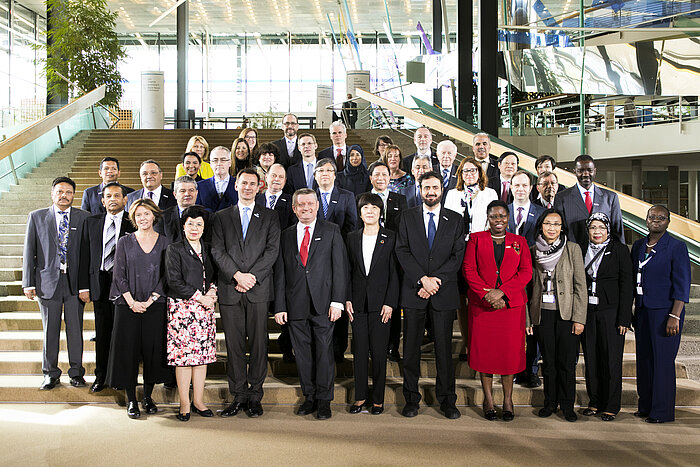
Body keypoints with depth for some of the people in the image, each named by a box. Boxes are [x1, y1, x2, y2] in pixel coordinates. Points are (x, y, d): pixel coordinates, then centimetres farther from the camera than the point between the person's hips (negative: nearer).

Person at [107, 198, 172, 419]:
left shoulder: (164, 242, 5)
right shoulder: (124, 242, 5)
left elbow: (166, 276, 1)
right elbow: (119, 275, 1)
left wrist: (150, 300, -9)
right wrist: (131, 302, -10)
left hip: (155, 305, 0)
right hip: (128, 305, 0)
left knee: (153, 350, 3)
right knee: (128, 350, 0)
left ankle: (148, 397, 18)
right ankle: (131, 400, 11)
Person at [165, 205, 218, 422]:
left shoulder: (208, 249, 14)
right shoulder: (174, 249, -1)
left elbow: (214, 276, 22)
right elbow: (174, 282, -8)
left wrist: (212, 291, 0)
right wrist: (200, 297, -11)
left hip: (205, 307, 5)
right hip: (182, 308, -4)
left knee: (203, 353, 4)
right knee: (183, 353, -4)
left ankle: (198, 401, 13)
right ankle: (184, 404, 4)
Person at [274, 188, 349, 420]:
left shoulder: (331, 231, 5)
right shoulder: (286, 236, 12)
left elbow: (340, 267, -1)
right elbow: (280, 273, 10)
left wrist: (337, 301, -9)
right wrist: (280, 306, 3)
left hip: (323, 303, -2)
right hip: (296, 305, 3)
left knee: (324, 351, 0)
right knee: (302, 353, 7)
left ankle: (324, 400, 12)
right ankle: (309, 397, 20)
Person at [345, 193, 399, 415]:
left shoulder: (390, 238, 0)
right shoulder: (352, 238, 9)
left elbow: (394, 273, -3)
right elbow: (348, 271, 10)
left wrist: (390, 303, -9)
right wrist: (347, 299, 1)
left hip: (381, 303, -3)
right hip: (358, 303, 3)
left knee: (379, 351, 1)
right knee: (359, 350, 6)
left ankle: (378, 398, 12)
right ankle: (360, 395, 18)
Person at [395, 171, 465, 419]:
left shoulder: (455, 220, 8)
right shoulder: (407, 217, 8)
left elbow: (458, 255, 1)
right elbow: (402, 251, -1)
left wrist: (436, 280, -12)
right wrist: (423, 278, -13)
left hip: (444, 292, 0)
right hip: (413, 292, 0)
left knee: (444, 347, 4)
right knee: (411, 348, 4)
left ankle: (447, 399, 15)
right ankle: (411, 398, 14)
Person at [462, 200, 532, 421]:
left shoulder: (519, 242, 10)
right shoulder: (476, 239, 7)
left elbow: (526, 272, 1)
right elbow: (468, 269, -1)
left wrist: (502, 291, -12)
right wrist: (487, 294, -12)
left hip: (511, 304, 1)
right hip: (482, 304, 0)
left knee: (510, 351, 1)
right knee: (484, 350, 2)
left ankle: (508, 399, 14)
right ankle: (488, 399, 14)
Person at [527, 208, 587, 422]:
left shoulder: (573, 249, 0)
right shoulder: (533, 251, 6)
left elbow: (580, 286, -2)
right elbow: (528, 286, 9)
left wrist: (579, 318, -7)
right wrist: (526, 317, 5)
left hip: (566, 312, -2)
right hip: (543, 313, 2)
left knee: (567, 362, 1)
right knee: (548, 361, 8)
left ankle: (567, 405, 14)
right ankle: (550, 402, 20)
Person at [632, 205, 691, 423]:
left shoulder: (676, 247, -5)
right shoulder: (638, 246, 12)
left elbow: (682, 285, -10)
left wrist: (674, 316, -17)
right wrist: (632, 311, 13)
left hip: (664, 311, -6)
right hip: (642, 310, 6)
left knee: (663, 360, -2)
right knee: (643, 358, 9)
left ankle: (662, 411, 8)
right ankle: (645, 406, 21)